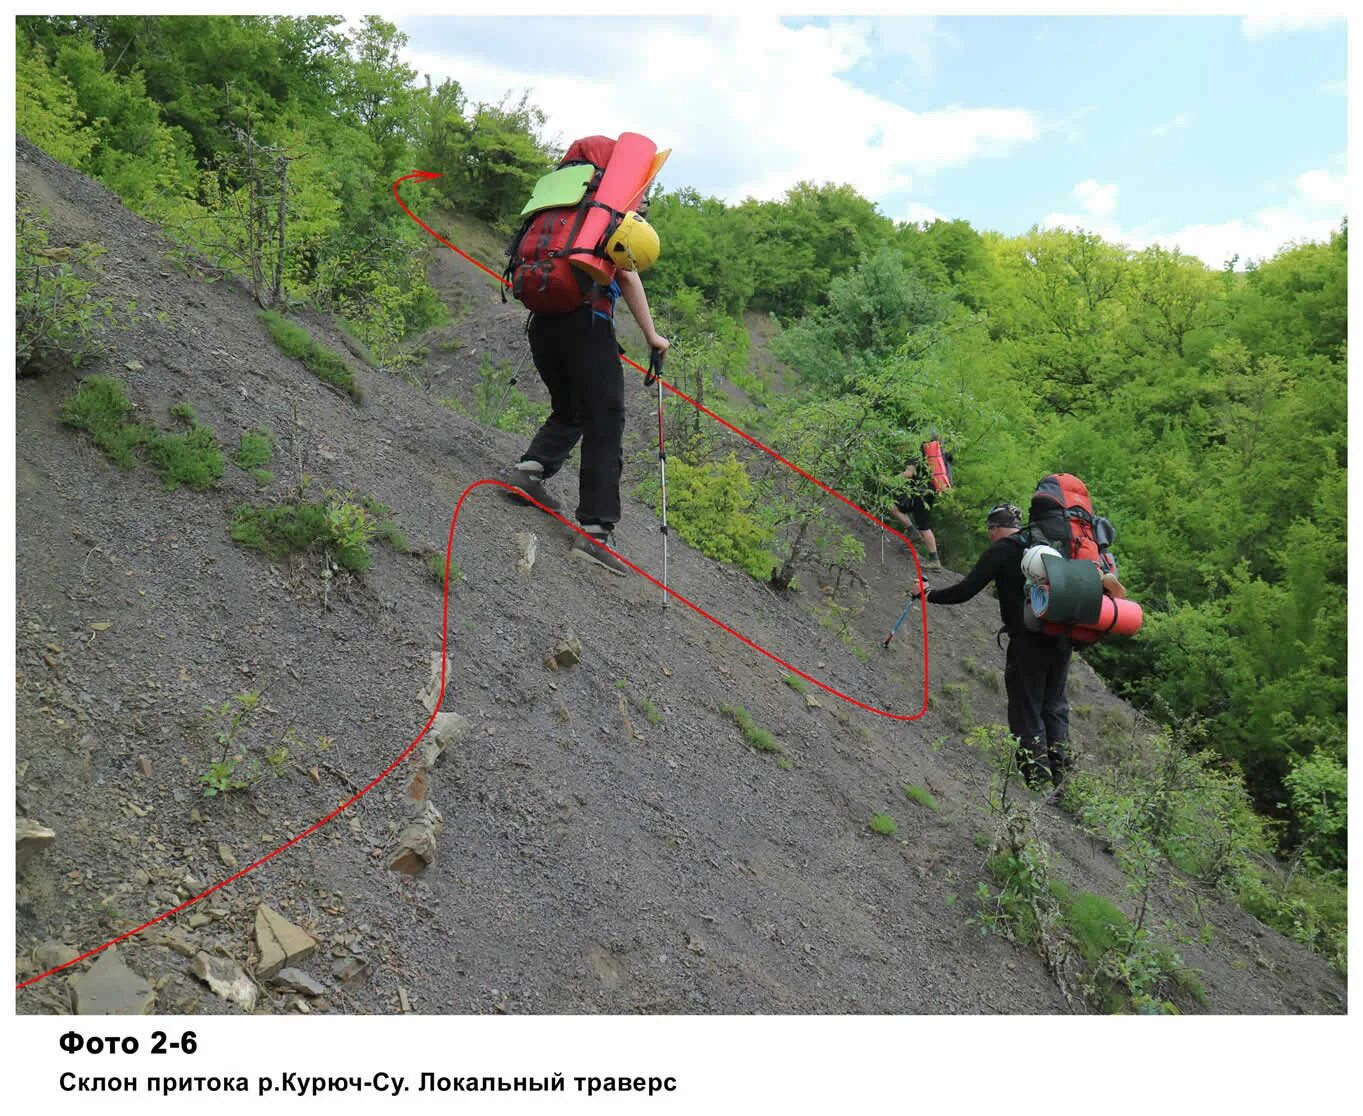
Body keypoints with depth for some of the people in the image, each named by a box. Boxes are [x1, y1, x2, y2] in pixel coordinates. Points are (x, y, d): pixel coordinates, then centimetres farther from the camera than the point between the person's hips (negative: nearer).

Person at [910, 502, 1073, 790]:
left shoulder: (1001, 550, -7)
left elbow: (965, 590, -12)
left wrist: (927, 594, 0)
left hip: (1028, 642, -6)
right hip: (1061, 638, 6)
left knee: (1027, 709, 6)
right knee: (1055, 704, 18)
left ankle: (1036, 771, 8)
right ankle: (1060, 765, 21)